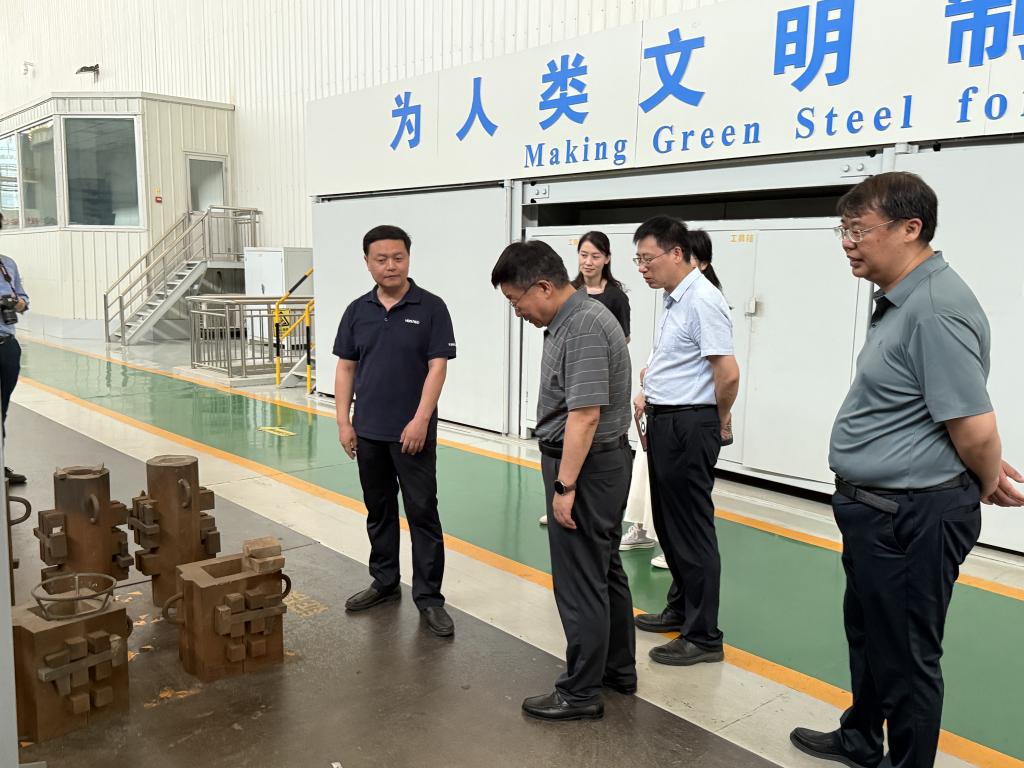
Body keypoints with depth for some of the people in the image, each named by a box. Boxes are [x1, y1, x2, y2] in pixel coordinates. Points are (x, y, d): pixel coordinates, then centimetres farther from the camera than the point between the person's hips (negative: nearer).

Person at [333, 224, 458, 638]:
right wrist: (343, 422, 1)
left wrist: (420, 421, -17)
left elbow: (437, 367, -10)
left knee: (422, 513, 0)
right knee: (378, 511, 15)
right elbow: (345, 368, 8)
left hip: (413, 432, -4)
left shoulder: (431, 308, -6)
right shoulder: (357, 311, 6)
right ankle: (385, 582, 30)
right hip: (368, 432, 4)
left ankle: (429, 596, 9)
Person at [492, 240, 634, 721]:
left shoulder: (583, 328, -21)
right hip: (599, 463, 11)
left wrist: (565, 486, -23)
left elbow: (585, 414, -26)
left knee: (580, 581, 0)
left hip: (584, 466, -11)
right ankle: (619, 669, 34)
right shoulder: (572, 319, 10)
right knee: (605, 570, 19)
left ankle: (582, 692, 14)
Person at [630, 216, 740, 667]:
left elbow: (728, 373, -23)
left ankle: (704, 637, 11)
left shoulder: (703, 301, -18)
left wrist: (718, 421, -8)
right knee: (668, 523, 19)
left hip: (688, 427, -10)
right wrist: (648, 393, 13)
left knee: (692, 530, -1)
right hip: (664, 423, 10)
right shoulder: (675, 300, 12)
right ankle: (681, 609, 35)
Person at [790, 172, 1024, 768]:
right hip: (880, 511, 11)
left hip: (911, 518, -11)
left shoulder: (935, 309, -24)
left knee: (905, 654, 7)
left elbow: (975, 428, -26)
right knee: (868, 633, 26)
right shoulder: (903, 300, 9)